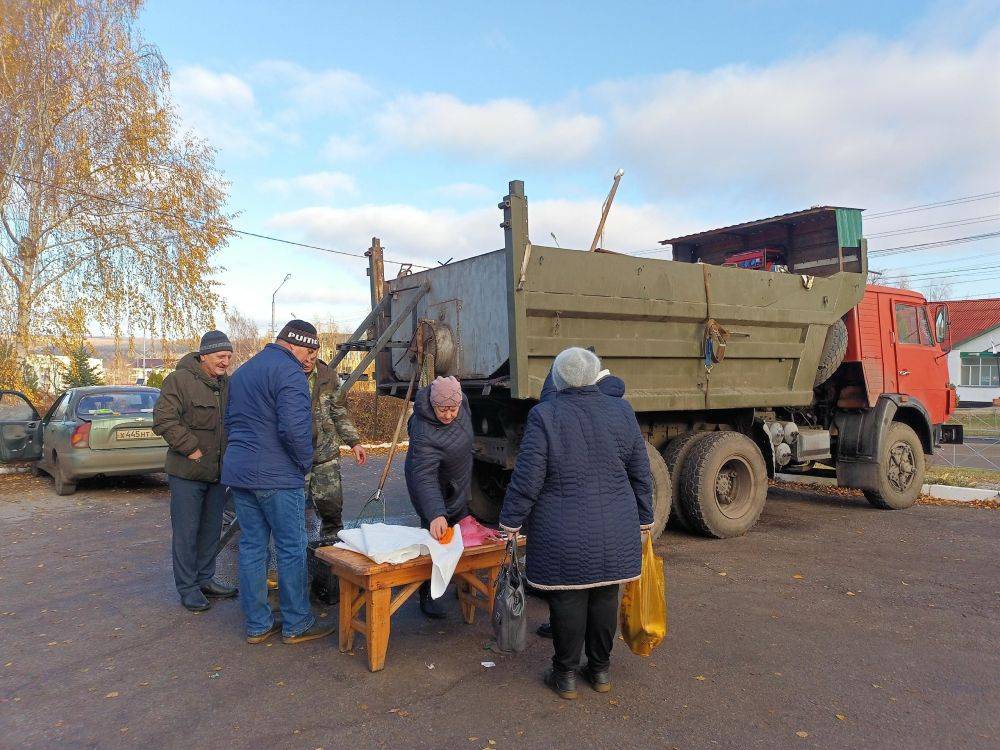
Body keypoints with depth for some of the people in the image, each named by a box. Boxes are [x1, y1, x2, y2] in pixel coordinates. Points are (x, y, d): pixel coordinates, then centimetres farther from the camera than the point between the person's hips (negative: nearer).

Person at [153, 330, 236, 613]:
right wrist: (191, 449, -18)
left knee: (211, 530, 15)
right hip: (187, 472, -7)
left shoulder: (227, 383, 10)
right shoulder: (179, 380, -11)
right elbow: (163, 420, -17)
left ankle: (205, 579, 29)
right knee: (186, 531, 2)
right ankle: (187, 587, 14)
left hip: (218, 471, 7)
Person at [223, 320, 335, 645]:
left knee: (252, 546, 12)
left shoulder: (242, 371, 17)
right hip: (277, 475, -8)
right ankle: (296, 624, 12)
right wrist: (305, 461, -7)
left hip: (238, 471, 9)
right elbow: (295, 428, -22)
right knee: (292, 548, 3)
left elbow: (230, 420, 22)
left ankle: (257, 624, 20)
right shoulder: (289, 371, -13)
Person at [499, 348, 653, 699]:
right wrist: (644, 519, 19)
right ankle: (600, 670, 29)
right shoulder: (621, 412, 2)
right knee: (605, 598, 15)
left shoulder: (544, 416, -10)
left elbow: (528, 478, -11)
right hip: (614, 533, 4)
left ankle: (565, 674, 20)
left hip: (565, 535, -3)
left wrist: (510, 522, -1)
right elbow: (641, 475, 9)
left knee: (567, 601, 8)